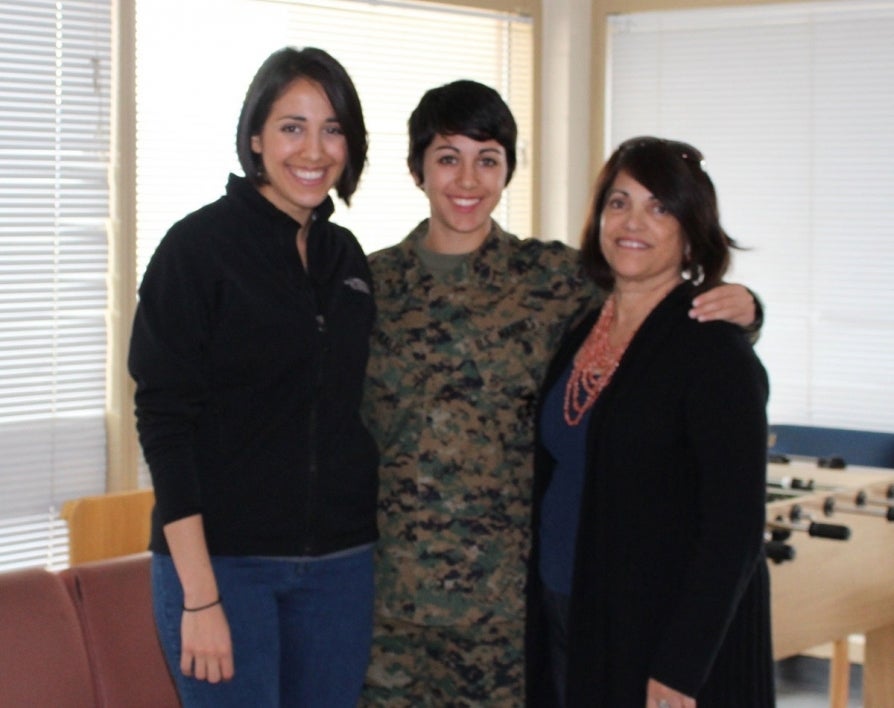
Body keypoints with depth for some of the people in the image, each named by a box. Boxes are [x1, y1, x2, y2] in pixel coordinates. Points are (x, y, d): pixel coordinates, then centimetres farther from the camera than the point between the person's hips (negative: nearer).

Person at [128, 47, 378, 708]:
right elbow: (163, 421, -12)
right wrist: (200, 594, -17)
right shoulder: (200, 245, -8)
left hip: (340, 562, 5)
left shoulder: (346, 257, 9)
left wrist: (373, 545, 8)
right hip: (225, 561, -5)